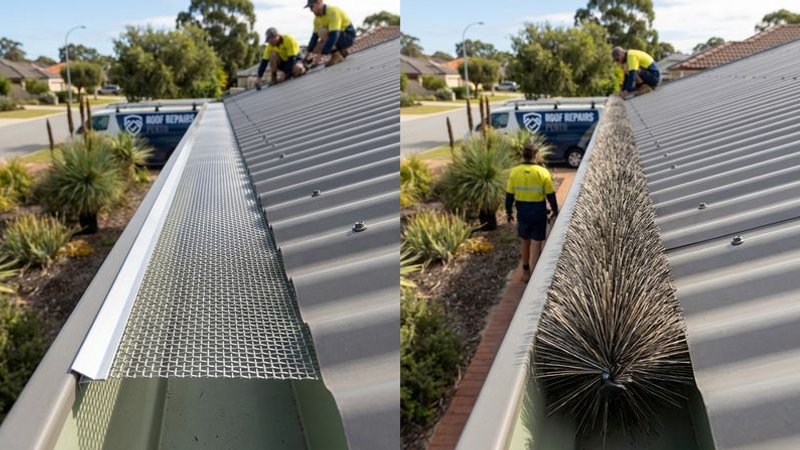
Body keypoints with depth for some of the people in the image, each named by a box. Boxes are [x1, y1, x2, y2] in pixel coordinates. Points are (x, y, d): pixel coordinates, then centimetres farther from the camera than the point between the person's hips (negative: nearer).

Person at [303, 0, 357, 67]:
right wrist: (308, 53, -2)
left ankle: (336, 56, -18)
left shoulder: (333, 12, -26)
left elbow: (334, 35, -35)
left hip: (348, 37, -8)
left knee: (321, 31, -29)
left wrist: (321, 54, -38)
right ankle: (342, 51, 9)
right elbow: (315, 36, 5)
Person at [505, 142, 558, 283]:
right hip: (538, 213, -3)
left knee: (524, 242, 19)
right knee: (536, 244, 5)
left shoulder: (514, 172, -8)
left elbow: (509, 195, -2)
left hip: (522, 212, 3)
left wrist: (508, 212, 12)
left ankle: (525, 272, 29)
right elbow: (551, 195, -7)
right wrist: (555, 211, 8)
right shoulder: (543, 173, -14)